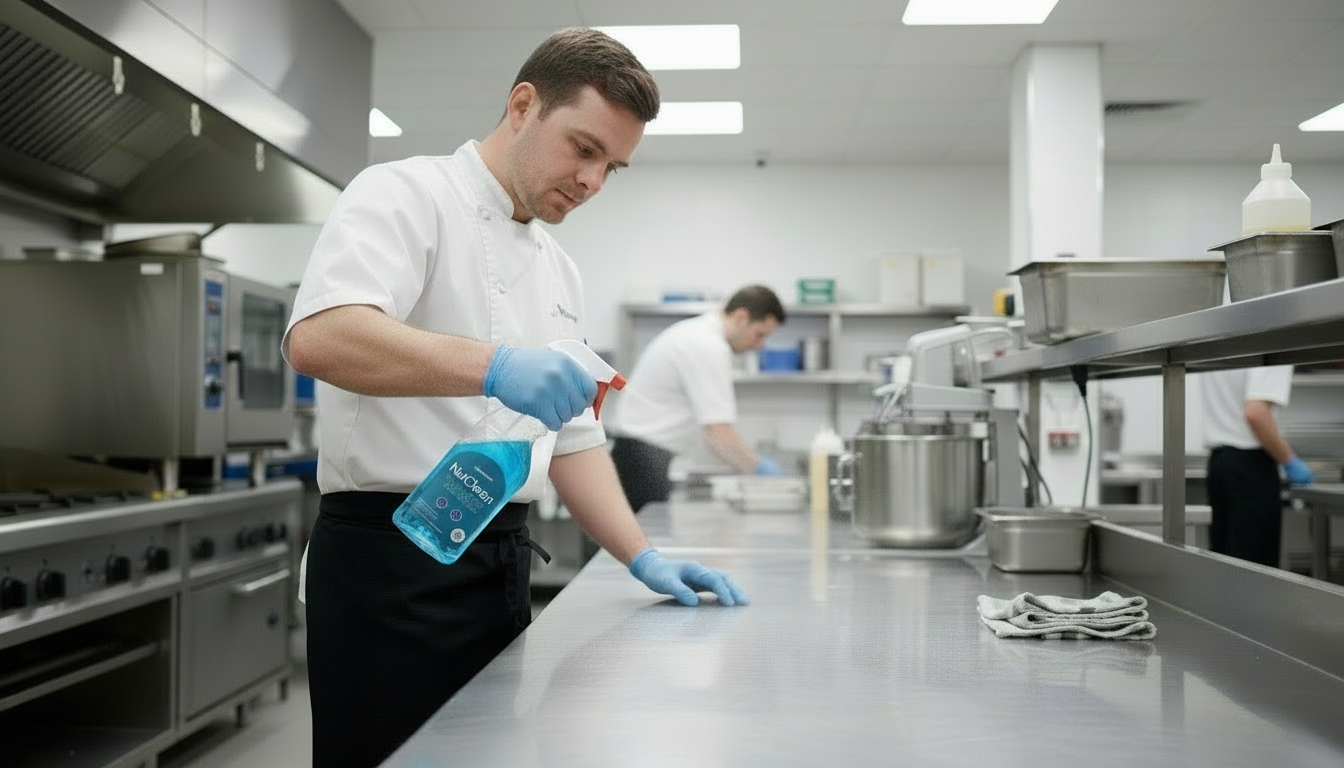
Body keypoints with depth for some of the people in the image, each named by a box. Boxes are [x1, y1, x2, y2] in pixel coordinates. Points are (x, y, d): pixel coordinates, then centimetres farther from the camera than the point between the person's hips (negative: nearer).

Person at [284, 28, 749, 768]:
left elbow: (573, 436, 16)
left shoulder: (558, 271, 15)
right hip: (391, 561, -7)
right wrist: (491, 367, -37)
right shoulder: (405, 194, -7)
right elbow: (318, 337, -26)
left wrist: (642, 557, 4)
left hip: (500, 563, 8)